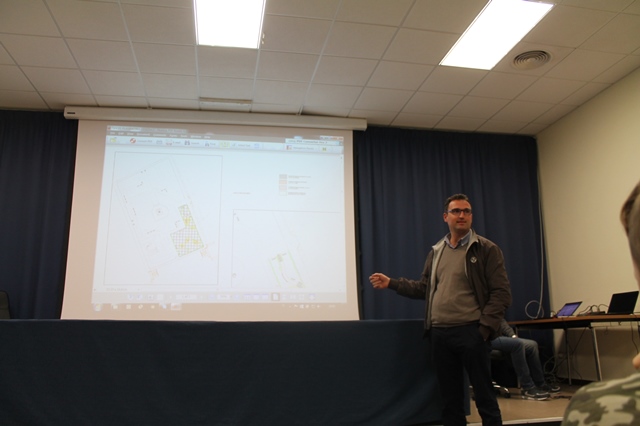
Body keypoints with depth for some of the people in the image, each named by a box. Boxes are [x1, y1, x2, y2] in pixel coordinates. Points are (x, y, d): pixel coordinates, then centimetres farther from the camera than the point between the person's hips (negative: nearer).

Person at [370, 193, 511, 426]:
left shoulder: (487, 249, -1)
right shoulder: (436, 251, 14)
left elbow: (501, 293, -6)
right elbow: (424, 288, 18)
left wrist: (484, 328, -14)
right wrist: (390, 283, 12)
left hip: (471, 332, -4)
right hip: (439, 333, 5)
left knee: (484, 397, 2)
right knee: (450, 398, 13)